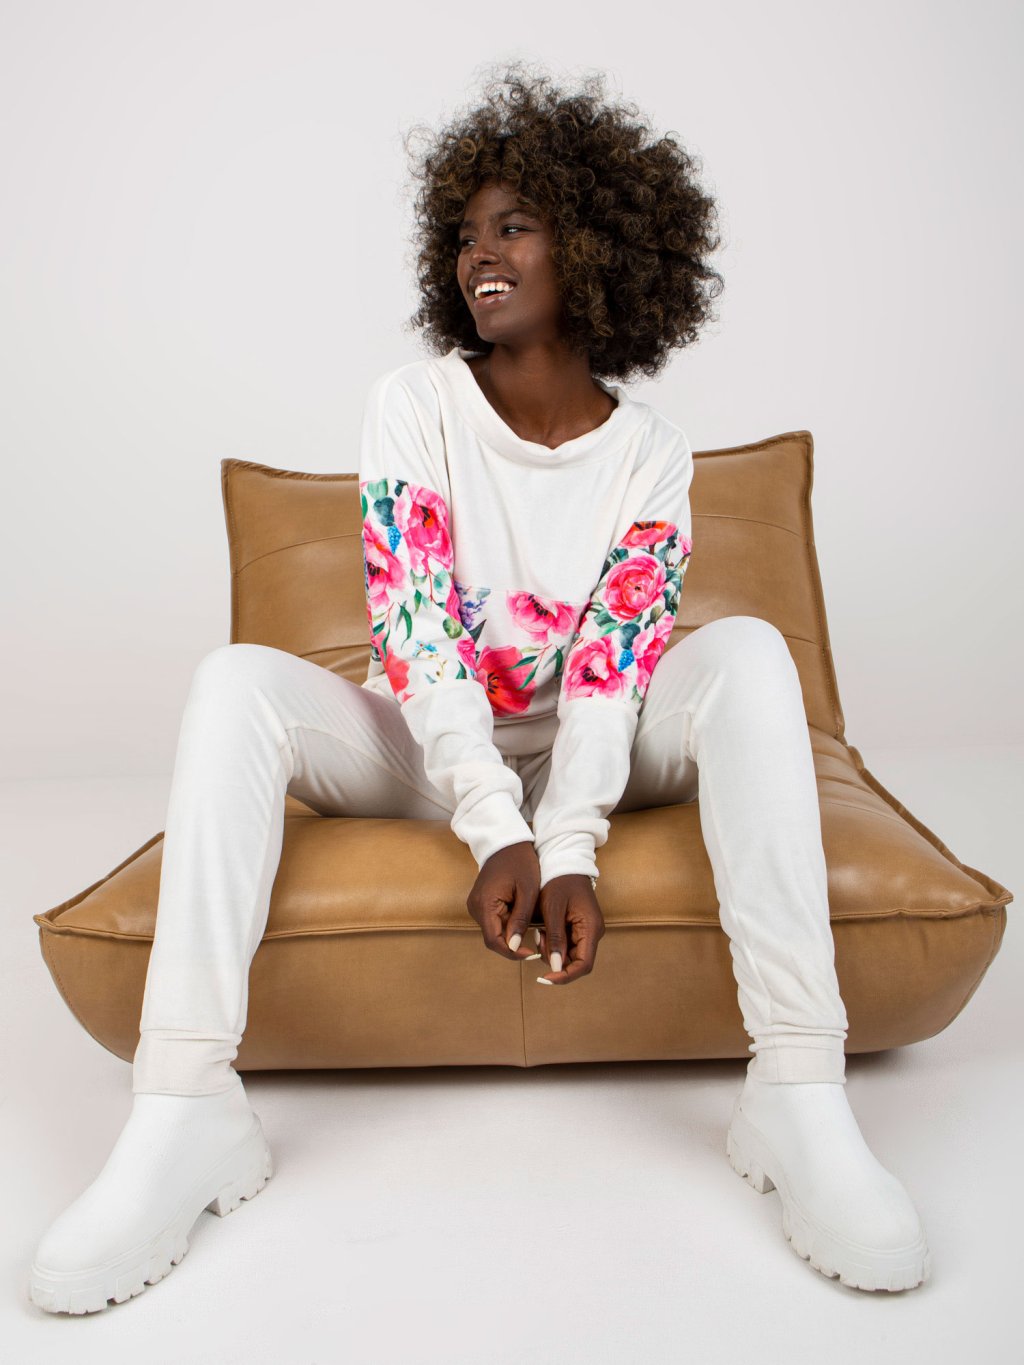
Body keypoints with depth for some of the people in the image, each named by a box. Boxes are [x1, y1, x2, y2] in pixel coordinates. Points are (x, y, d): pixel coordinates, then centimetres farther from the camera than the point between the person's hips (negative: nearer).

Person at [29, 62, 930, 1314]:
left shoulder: (651, 456, -3)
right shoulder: (414, 404, -5)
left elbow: (614, 667, -13)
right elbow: (412, 626, -17)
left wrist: (569, 846, -29)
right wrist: (499, 830, -28)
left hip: (583, 751, 0)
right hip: (428, 748, 0)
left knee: (745, 652, -26)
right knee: (235, 682, -26)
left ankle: (797, 1093, -34)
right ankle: (182, 1109, -35)